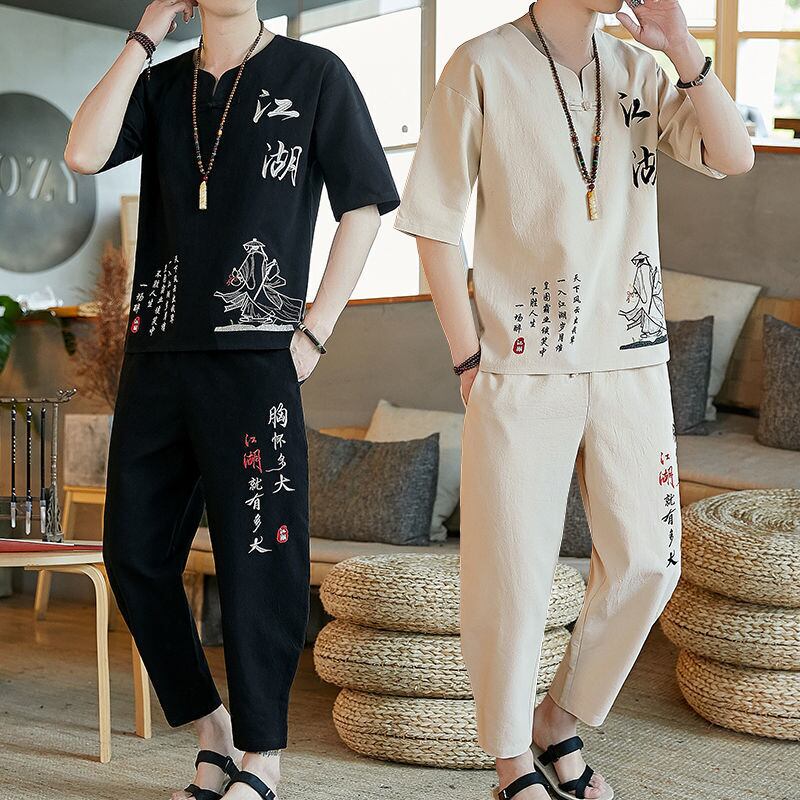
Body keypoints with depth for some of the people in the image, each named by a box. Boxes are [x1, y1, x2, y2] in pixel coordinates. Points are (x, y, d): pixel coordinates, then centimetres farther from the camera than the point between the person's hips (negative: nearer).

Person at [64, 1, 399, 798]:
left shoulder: (312, 74, 3)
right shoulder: (160, 85, 14)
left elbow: (363, 208, 0)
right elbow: (83, 153, -4)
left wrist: (314, 333, -6)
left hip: (254, 361, -5)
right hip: (155, 357, 5)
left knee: (255, 561, -1)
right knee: (133, 553, 8)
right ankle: (213, 731, 25)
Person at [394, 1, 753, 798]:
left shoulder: (639, 70, 9)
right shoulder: (484, 65, -4)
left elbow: (734, 158, 0)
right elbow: (434, 223, -4)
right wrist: (467, 356, -8)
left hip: (632, 361, 5)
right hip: (524, 368, -4)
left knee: (646, 560, 7)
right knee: (512, 573, 1)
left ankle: (562, 718, 29)